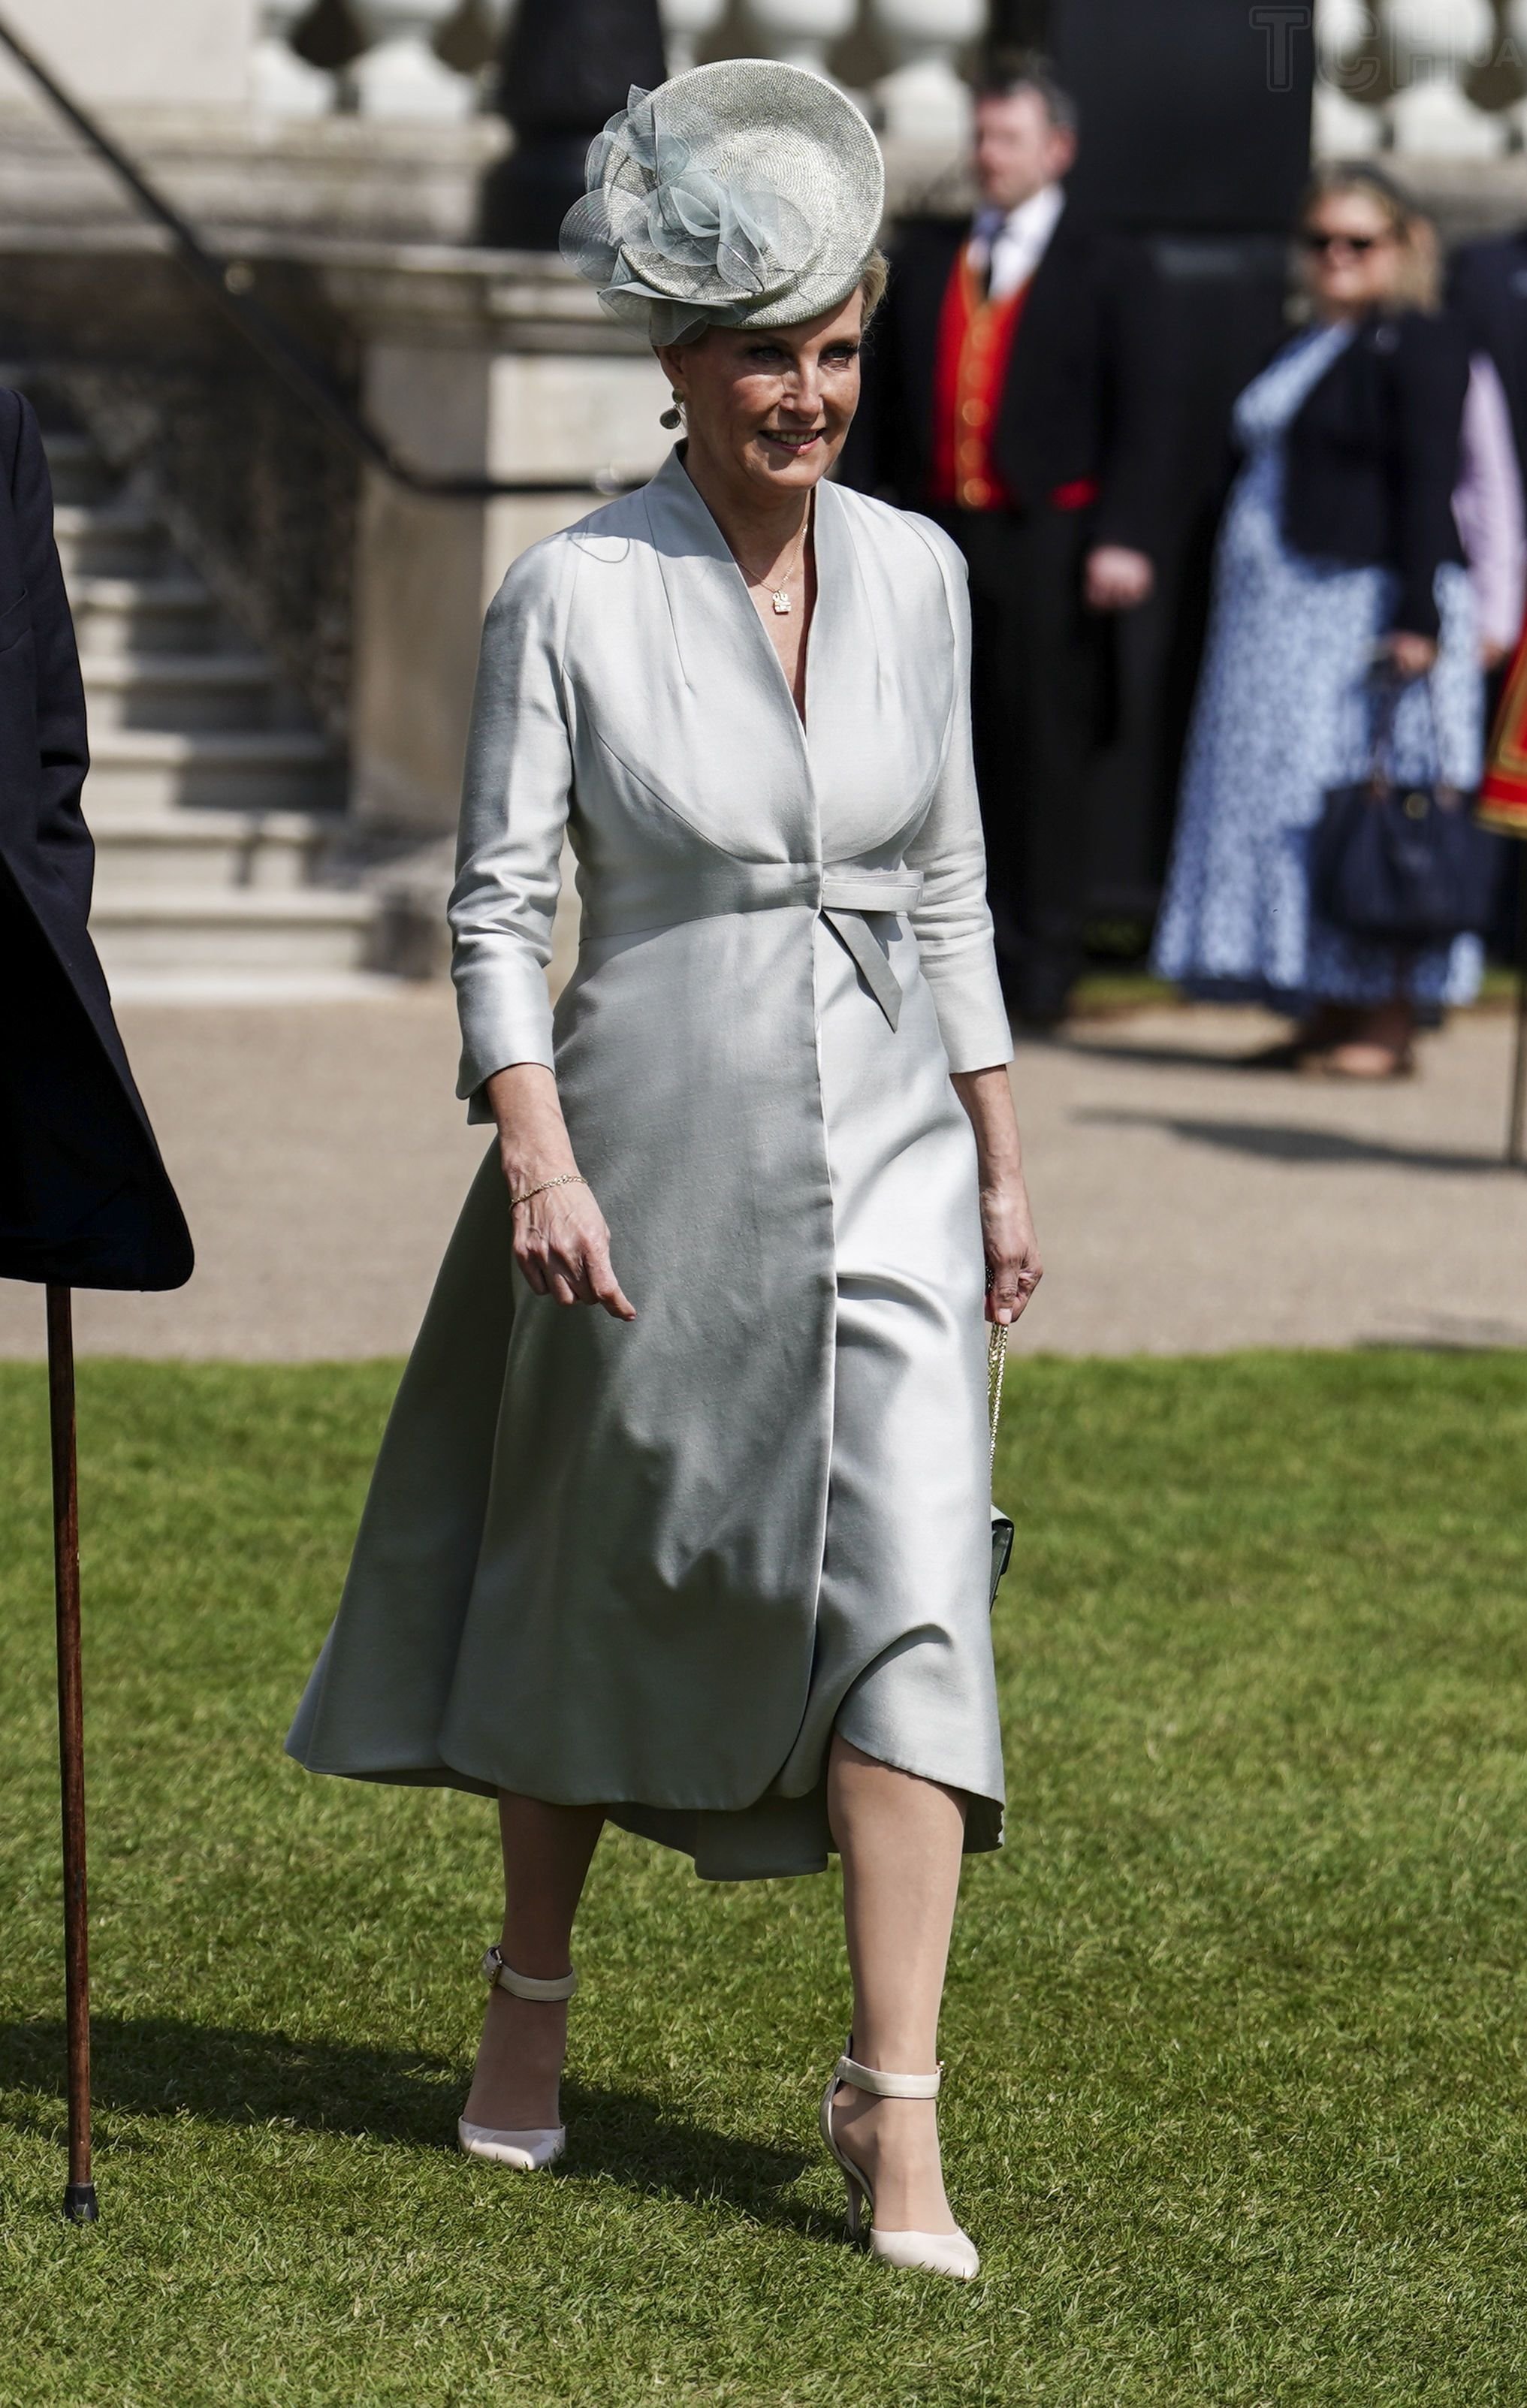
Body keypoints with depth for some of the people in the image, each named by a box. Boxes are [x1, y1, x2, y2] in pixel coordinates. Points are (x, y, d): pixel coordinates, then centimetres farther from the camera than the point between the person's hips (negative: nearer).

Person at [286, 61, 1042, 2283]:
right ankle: (532, 1988, 35)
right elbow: (498, 898, -7)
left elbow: (947, 887, 12)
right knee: (599, 1583, 11)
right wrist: (536, 1154, -18)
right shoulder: (572, 597, -7)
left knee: (908, 1586, -10)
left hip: (883, 1155, 2)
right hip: (652, 1154, -2)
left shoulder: (917, 575, 4)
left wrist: (1002, 1160, 12)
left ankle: (896, 2103, -11)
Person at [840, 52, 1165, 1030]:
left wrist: (1122, 540, -13)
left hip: (1044, 544, -4)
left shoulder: (1106, 276, 4)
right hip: (934, 536, 4)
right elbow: (880, 395, 15)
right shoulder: (923, 259, 16)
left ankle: (1043, 964, 2)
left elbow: (1139, 419, -2)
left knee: (1045, 754, -3)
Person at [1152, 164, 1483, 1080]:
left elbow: (1427, 490, -15)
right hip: (1285, 616, 9)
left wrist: (1417, 621, -22)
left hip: (1369, 607, -9)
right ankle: (1328, 1018, 10)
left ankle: (1388, 1024, -6)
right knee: (1294, 811, 7)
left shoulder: (1419, 349, -7)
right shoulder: (1309, 351, 20)